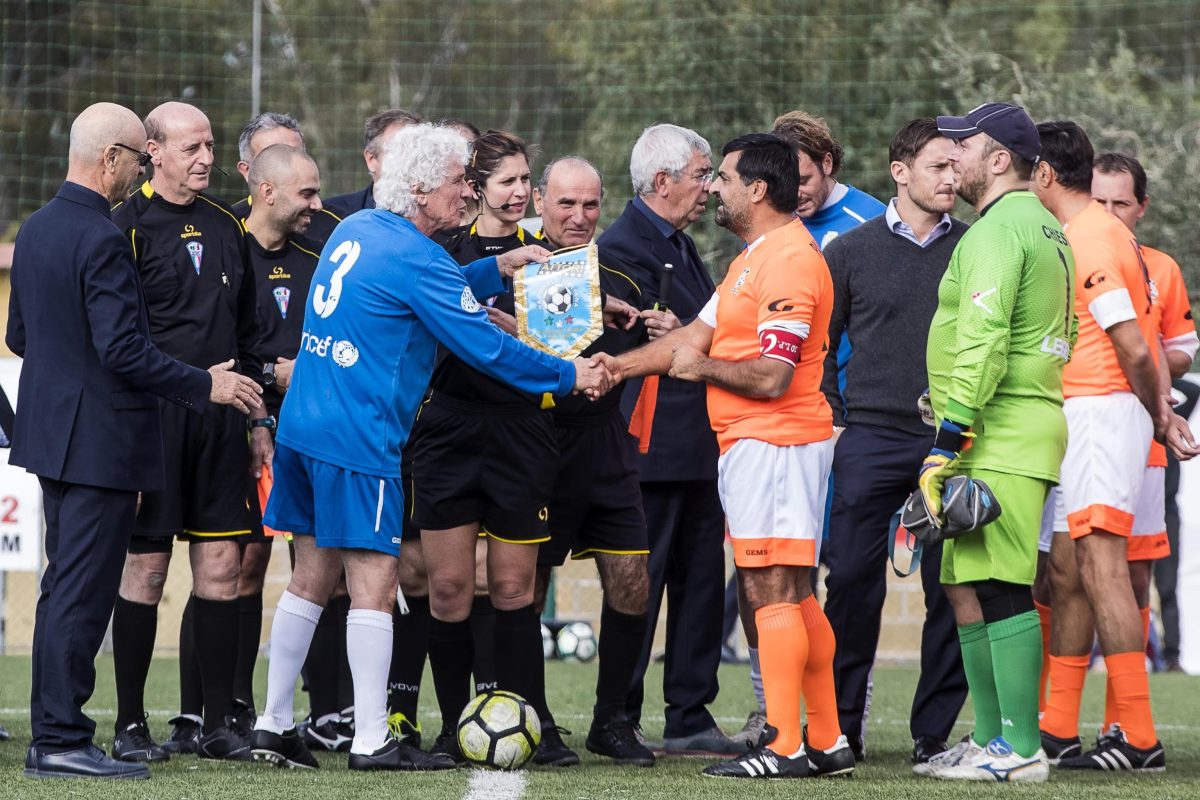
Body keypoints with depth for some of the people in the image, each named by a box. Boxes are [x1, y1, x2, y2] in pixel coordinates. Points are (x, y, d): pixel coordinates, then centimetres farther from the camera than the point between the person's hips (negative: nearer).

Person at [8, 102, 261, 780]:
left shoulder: (37, 229, 10)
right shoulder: (101, 239, -19)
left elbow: (19, 335, 18)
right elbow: (124, 348, -23)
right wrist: (206, 386, -14)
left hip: (53, 433, 10)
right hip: (101, 438, -10)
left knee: (66, 588, 15)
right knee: (82, 593, -6)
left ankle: (52, 732, 19)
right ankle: (63, 742, -5)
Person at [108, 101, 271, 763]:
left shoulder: (227, 227, 15)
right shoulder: (127, 226, -5)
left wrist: (257, 421, 19)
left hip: (220, 420, 5)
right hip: (151, 419, -5)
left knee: (221, 566, 3)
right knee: (144, 566, -2)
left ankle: (219, 721, 9)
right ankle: (130, 724, 5)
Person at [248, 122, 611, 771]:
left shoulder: (355, 231, 14)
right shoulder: (412, 255, -13)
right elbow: (485, 346, -11)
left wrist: (495, 269, 23)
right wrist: (569, 376, -1)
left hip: (304, 427, 9)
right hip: (359, 440, -9)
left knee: (311, 578, 13)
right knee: (374, 584, -6)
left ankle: (273, 724, 16)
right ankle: (372, 740, -6)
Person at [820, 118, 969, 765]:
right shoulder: (852, 251, 6)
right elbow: (819, 342, 12)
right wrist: (835, 417, 3)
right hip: (871, 439, -1)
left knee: (951, 588, 0)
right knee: (853, 583, -2)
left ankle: (935, 730, 7)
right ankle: (841, 726, 7)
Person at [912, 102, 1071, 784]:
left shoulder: (996, 231, -12)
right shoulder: (1048, 231, 21)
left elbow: (983, 343, -20)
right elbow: (1063, 337, 26)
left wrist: (949, 443, -21)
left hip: (998, 442, -11)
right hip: (1032, 428, 11)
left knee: (1000, 589, -12)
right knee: (966, 587, 13)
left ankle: (1021, 751, -14)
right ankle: (991, 739, 16)